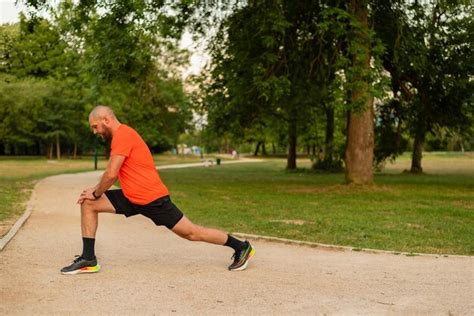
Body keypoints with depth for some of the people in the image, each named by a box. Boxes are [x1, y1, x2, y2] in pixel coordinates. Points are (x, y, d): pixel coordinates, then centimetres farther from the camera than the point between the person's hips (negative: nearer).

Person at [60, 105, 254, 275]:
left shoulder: (122, 135, -16)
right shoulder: (121, 136, 15)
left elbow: (111, 174, -21)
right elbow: (114, 174, 21)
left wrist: (96, 193, -6)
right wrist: (96, 190, 9)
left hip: (152, 198, -9)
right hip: (132, 197, 9)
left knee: (191, 233, 0)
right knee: (88, 204, 2)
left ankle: (242, 247, 15)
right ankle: (88, 259, 4)